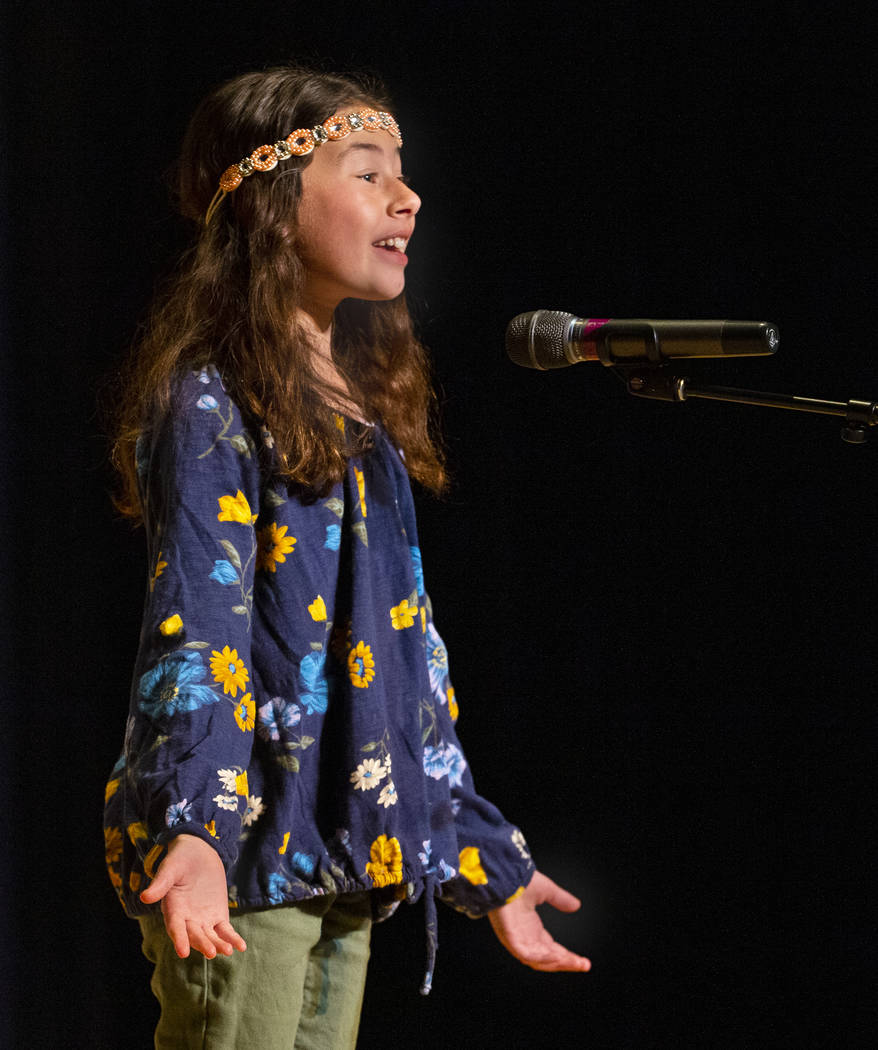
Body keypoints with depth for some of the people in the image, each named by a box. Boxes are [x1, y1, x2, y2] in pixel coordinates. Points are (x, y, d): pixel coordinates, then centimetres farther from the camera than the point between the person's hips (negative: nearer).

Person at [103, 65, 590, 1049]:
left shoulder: (366, 410, 17)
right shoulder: (209, 402, -9)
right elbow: (195, 627, -21)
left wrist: (487, 861, 23)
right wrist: (195, 834, -36)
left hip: (345, 866, 8)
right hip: (241, 860, -8)